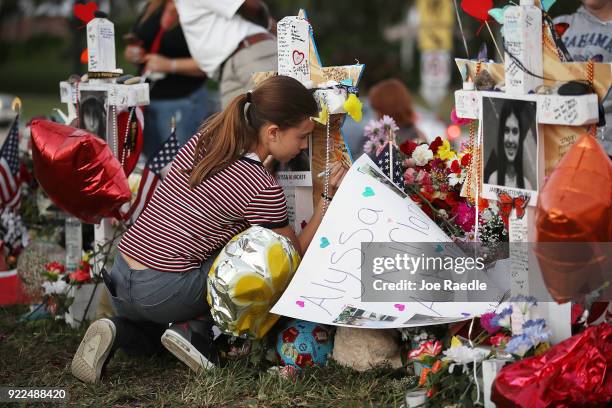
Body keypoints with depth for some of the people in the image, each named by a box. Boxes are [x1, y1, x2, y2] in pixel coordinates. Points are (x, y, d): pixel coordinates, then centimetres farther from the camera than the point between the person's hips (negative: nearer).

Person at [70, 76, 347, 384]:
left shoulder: (203, 139, 5)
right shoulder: (264, 190, -15)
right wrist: (328, 197, -2)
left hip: (120, 278, 7)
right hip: (162, 294, -7)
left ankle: (119, 331, 6)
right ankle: (198, 330, -1)